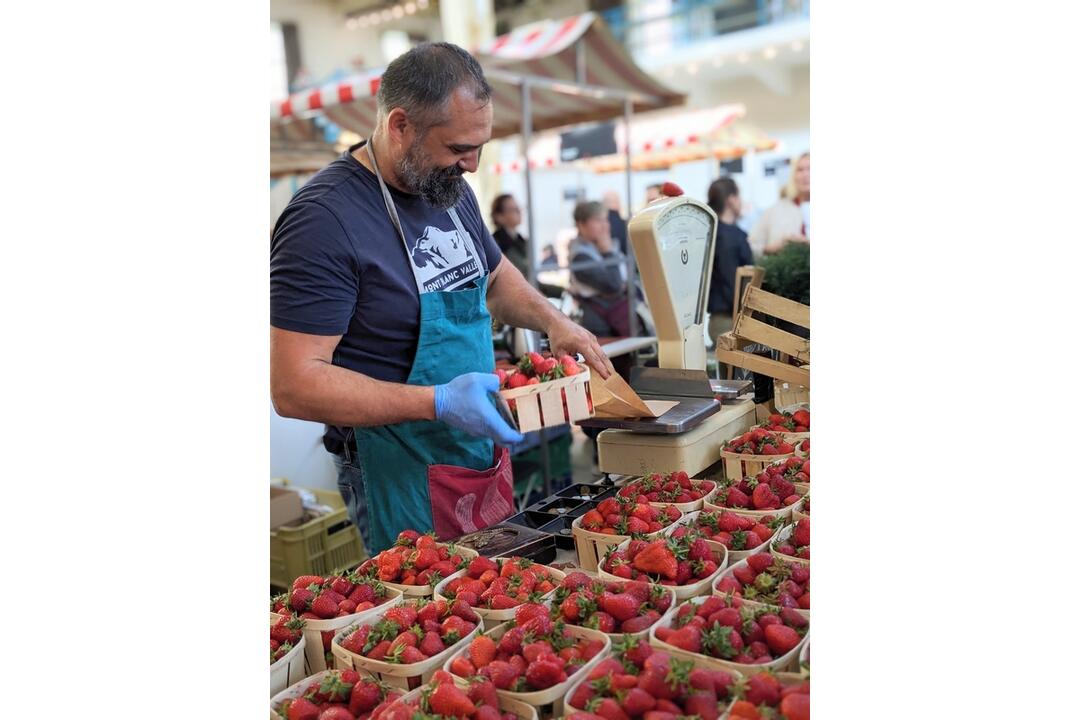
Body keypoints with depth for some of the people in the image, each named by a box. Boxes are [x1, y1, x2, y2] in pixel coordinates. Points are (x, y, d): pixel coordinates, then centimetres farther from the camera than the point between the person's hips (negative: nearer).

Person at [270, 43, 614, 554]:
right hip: (403, 475, -8)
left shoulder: (449, 188, 4)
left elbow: (495, 275, 22)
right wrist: (438, 403, -30)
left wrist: (552, 321, 2)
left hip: (487, 454, 8)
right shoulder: (324, 219, -21)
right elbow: (293, 385, -23)